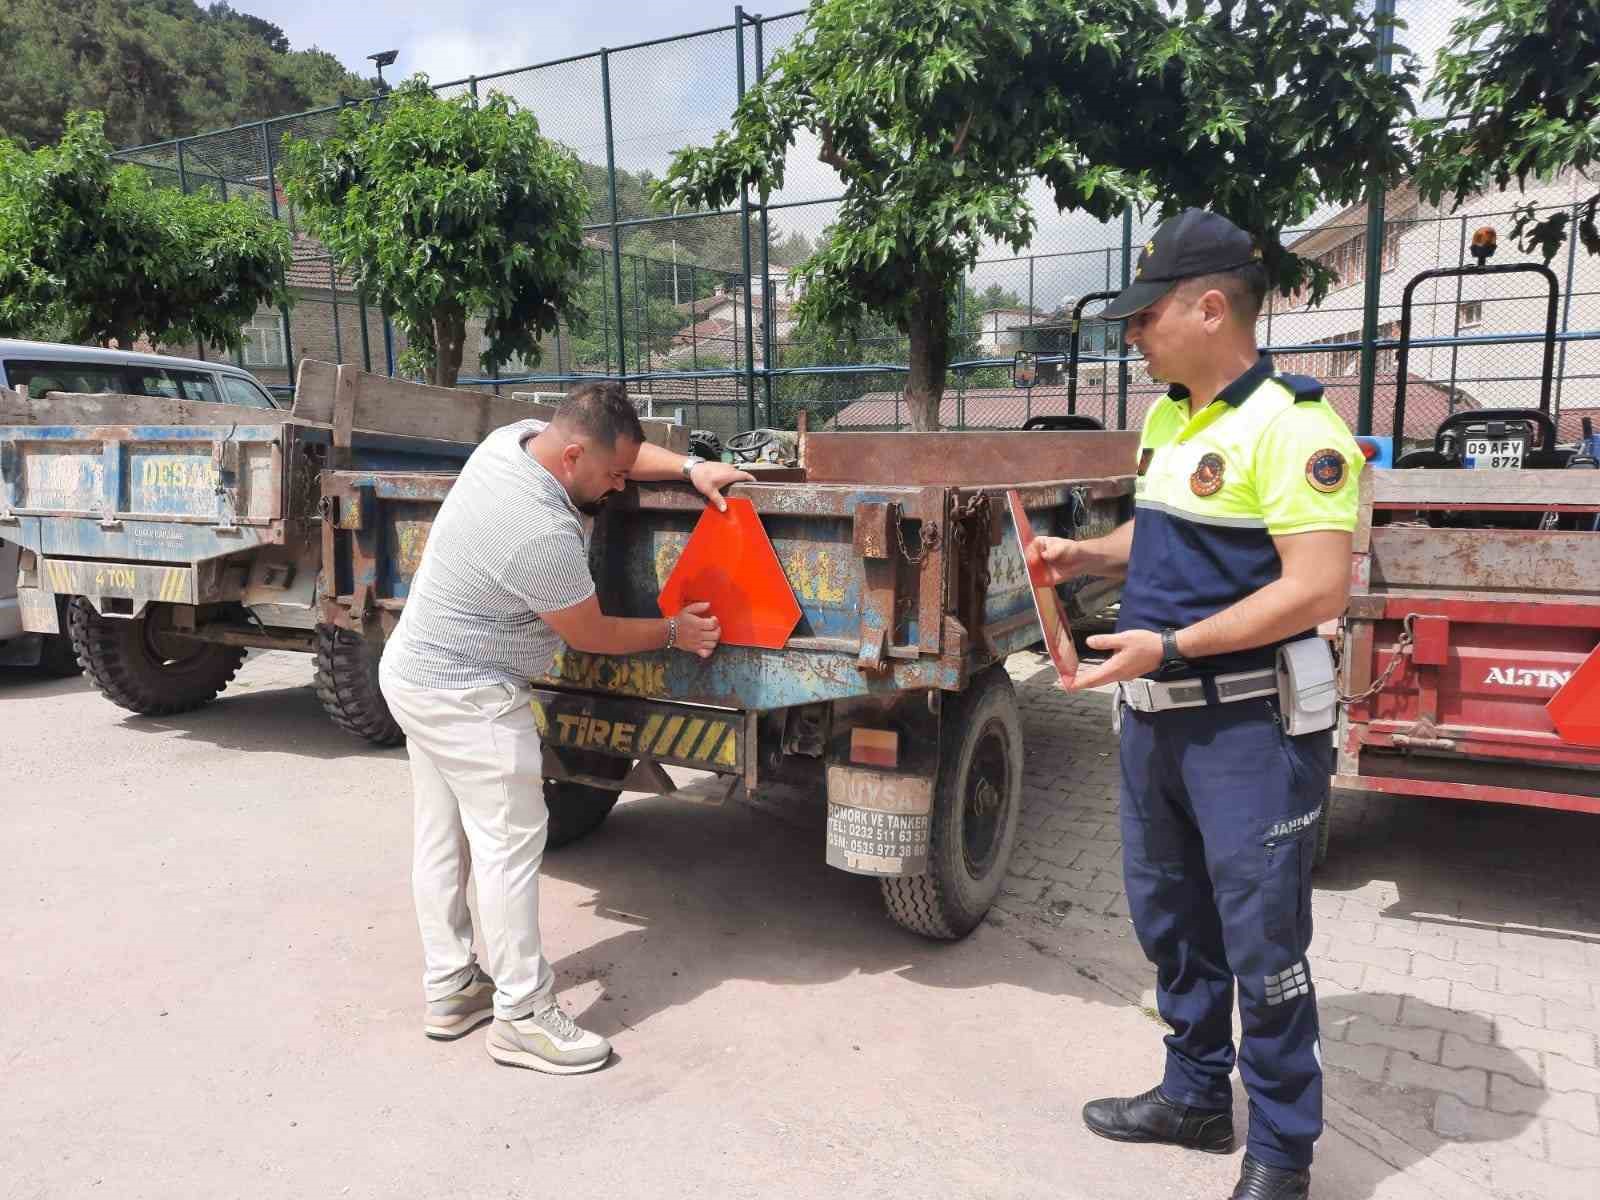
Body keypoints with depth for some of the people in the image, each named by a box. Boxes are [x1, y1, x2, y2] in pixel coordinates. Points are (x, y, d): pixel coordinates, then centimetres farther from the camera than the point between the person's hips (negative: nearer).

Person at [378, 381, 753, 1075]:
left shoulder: (515, 437, -5)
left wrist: (691, 468, -1)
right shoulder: (545, 536, -31)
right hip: (469, 698, -10)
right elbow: (591, 635, -14)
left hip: (414, 672, 10)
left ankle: (449, 991, 28)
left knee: (440, 836, 15)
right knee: (511, 842, -3)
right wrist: (674, 633, -1)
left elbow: (618, 451, 12)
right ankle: (522, 1018, 6)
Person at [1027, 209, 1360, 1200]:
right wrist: (1088, 557, 6)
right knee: (1171, 920, 19)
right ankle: (1196, 1094, 39)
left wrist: (1169, 645, -23)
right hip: (1155, 715, 9)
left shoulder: (1292, 427, -17)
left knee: (1262, 943, 4)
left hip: (1251, 727, -9)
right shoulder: (1165, 420, 10)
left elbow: (1318, 590, -23)